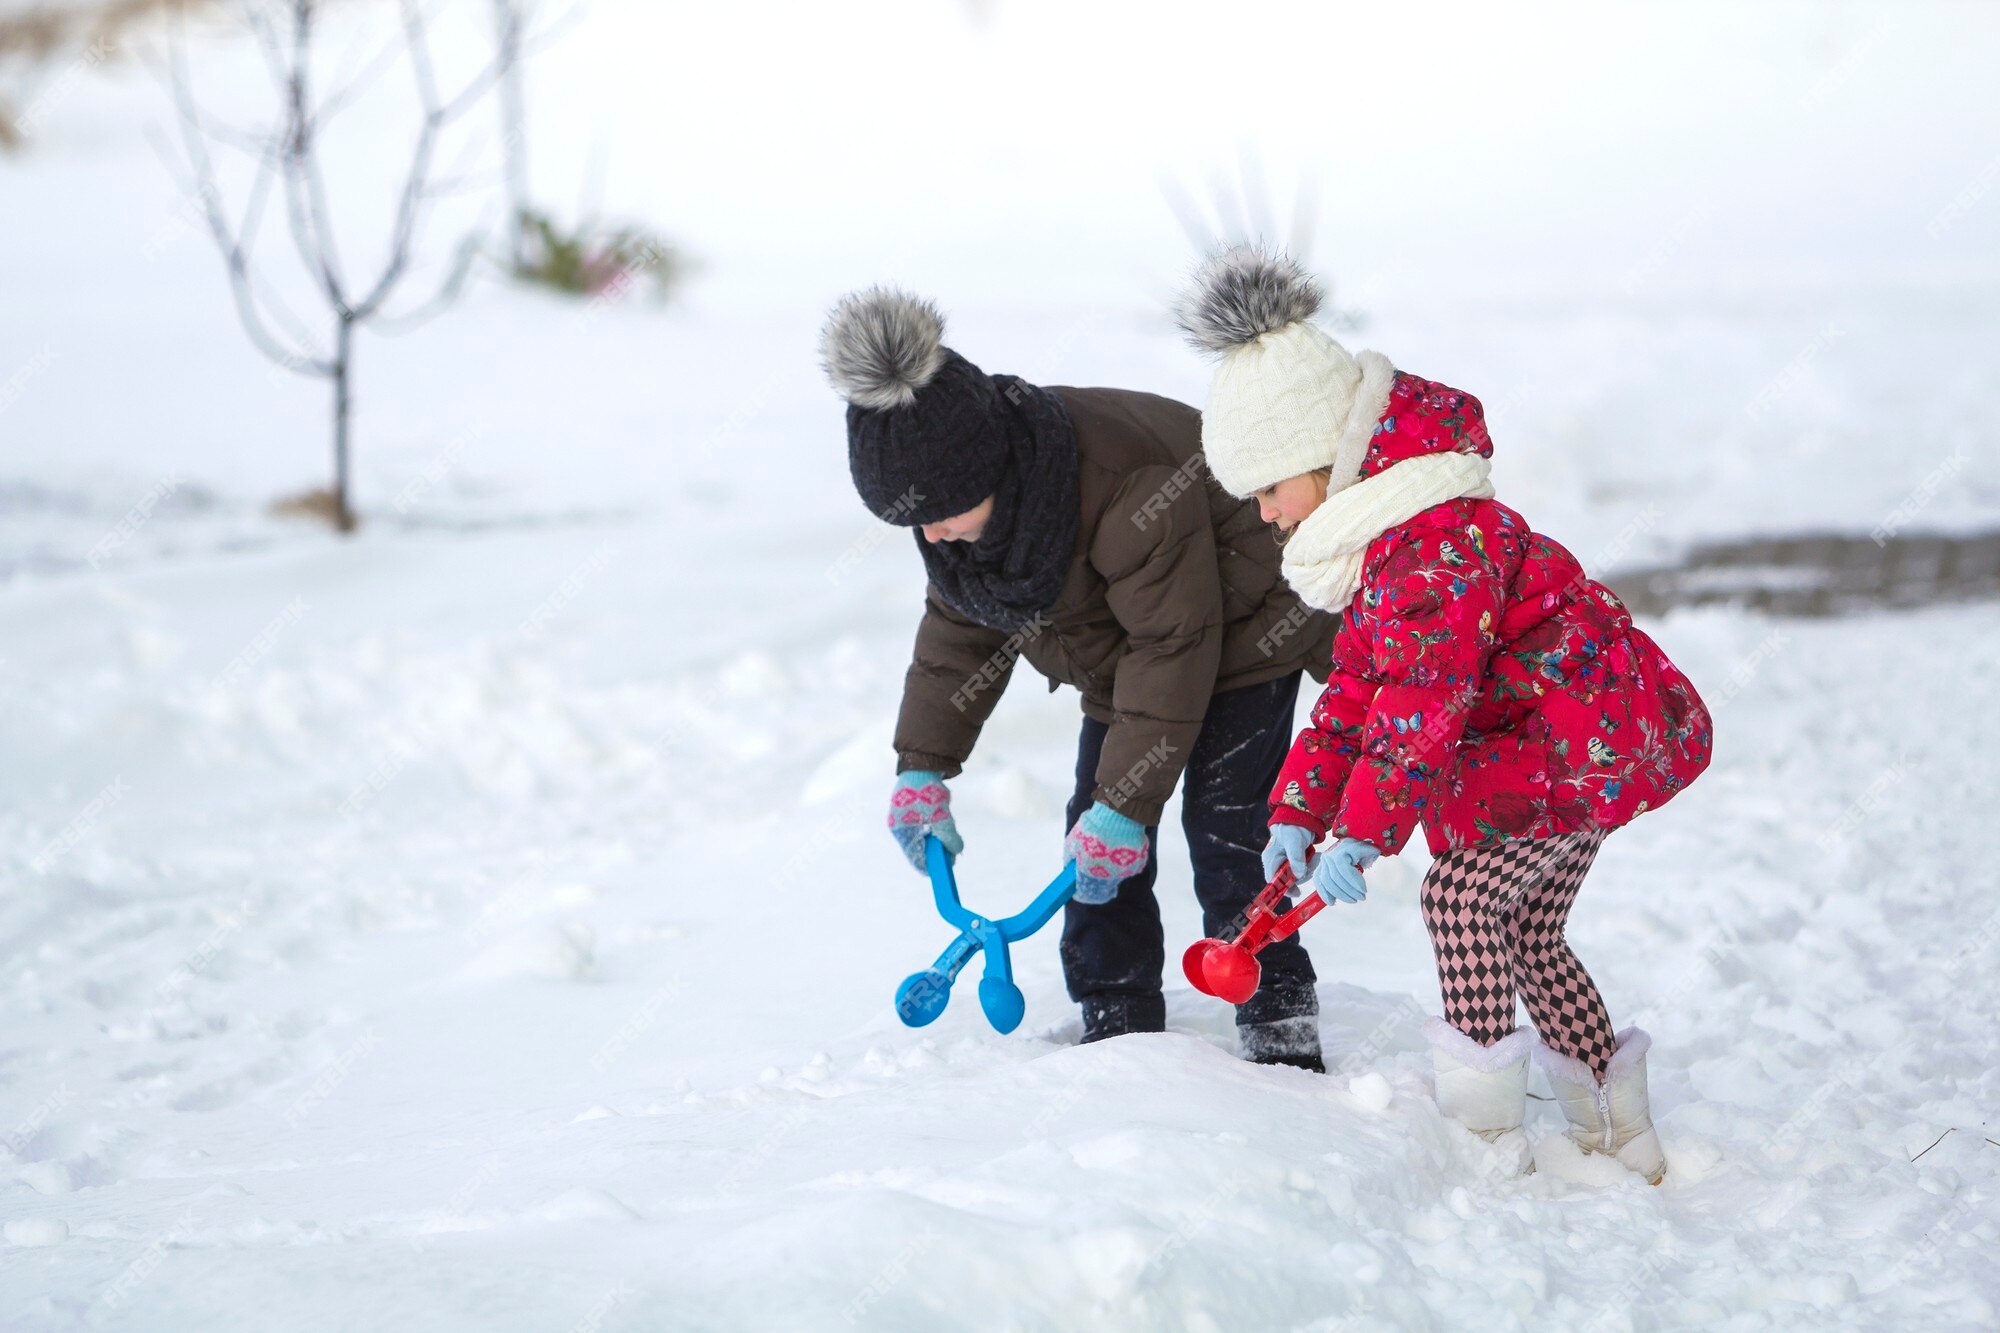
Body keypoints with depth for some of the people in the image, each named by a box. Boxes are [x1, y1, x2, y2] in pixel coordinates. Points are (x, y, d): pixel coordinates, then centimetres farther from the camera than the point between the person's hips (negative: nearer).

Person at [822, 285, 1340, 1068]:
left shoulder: (1127, 484, -40)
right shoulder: (959, 490, -14)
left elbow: (1174, 647, -33)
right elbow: (959, 626, 2)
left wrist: (1127, 802, -30)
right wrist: (922, 767, -3)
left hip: (1240, 636, -8)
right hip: (1125, 660, 8)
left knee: (1221, 836, -14)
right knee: (1094, 834, 1)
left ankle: (1280, 1029, -3)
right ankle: (1119, 1028, 10)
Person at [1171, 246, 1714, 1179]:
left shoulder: (1435, 543, -26)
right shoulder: (1383, 547, 11)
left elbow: (1422, 703, -29)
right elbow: (1357, 694, 14)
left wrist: (1361, 830, -25)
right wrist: (1299, 810, 5)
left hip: (1587, 736, -11)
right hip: (1586, 741, 11)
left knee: (1463, 894, -12)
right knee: (1526, 929, 15)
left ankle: (1486, 1126, -6)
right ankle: (1615, 1127, 24)